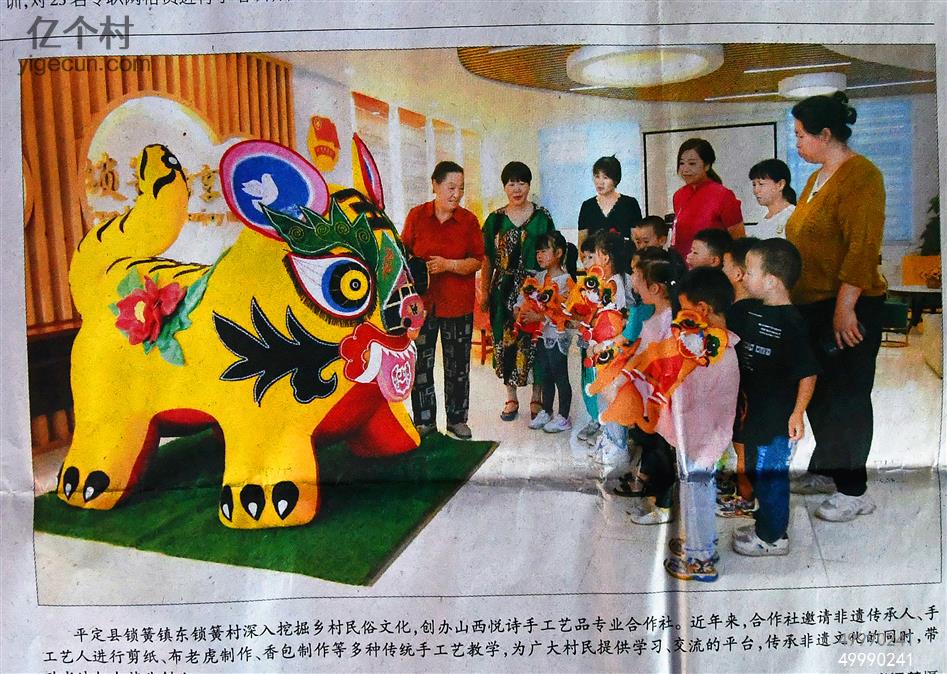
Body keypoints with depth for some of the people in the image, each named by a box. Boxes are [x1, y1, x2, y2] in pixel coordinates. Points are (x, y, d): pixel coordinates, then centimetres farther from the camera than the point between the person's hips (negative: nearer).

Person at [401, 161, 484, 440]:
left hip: (458, 303, 0)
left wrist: (447, 265, -18)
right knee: (420, 362, 5)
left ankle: (457, 419, 25)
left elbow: (477, 261, -4)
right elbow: (404, 254, 6)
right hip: (421, 301, 0)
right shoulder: (416, 215, -1)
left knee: (457, 364, 10)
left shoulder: (468, 220, -2)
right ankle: (424, 421, 19)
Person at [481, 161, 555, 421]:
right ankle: (511, 398, 19)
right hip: (504, 290, 2)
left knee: (535, 341, 1)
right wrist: (485, 292, 3)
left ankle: (536, 399, 15)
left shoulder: (541, 216, 2)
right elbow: (487, 260, 7)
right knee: (505, 341, 5)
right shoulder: (495, 219, 6)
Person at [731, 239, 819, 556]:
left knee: (770, 474, 5)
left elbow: (808, 373, -19)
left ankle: (773, 536, 21)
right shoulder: (754, 311, 4)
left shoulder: (791, 323, -21)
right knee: (755, 469, 21)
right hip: (754, 411, 9)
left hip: (778, 417, -9)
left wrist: (797, 412, -22)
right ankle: (766, 523, 39)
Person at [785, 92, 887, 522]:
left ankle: (854, 491, 9)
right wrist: (791, 296, 17)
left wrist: (845, 306, -24)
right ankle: (827, 470, 30)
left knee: (846, 397, -2)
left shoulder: (860, 175, -14)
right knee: (817, 391, 15)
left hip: (847, 308, -9)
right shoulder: (818, 177, 15)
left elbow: (863, 248, -21)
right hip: (812, 304, 9)